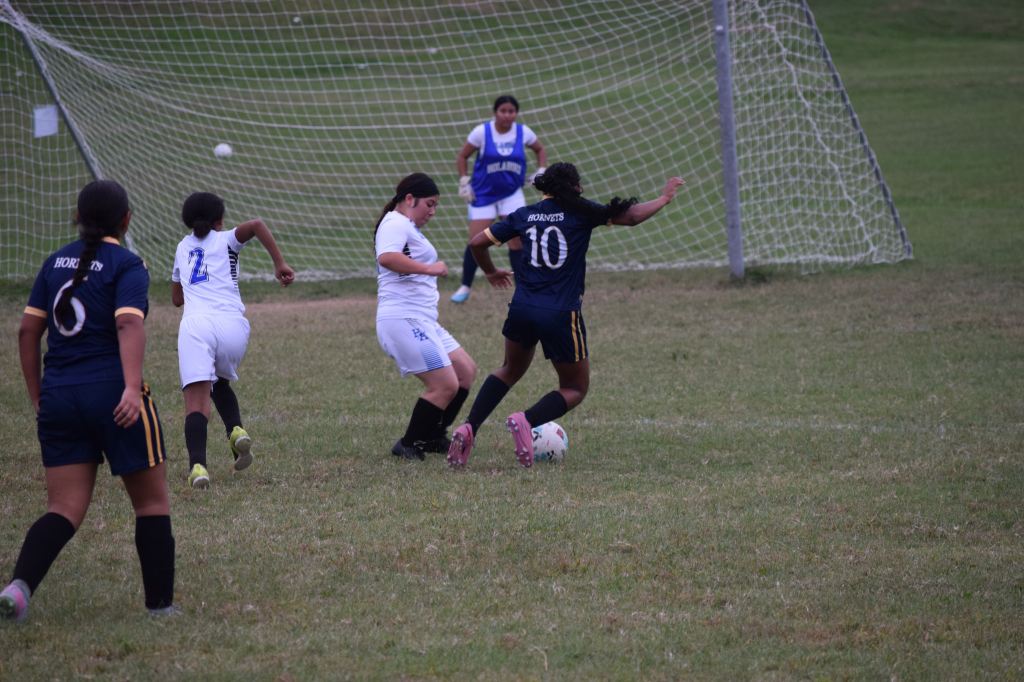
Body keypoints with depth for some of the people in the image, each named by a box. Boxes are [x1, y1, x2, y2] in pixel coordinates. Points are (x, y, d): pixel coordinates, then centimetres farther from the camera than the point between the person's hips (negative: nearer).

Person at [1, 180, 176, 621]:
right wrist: (132, 387, -29)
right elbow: (128, 325, -20)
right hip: (112, 394, -5)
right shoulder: (127, 265, -5)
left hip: (58, 397, 5)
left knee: (64, 510, 4)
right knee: (152, 502, 10)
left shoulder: (56, 263, 12)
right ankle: (160, 605, 12)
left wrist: (38, 398, 18)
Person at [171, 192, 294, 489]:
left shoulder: (183, 247, 28)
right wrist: (280, 264, -4)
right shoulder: (226, 240, 18)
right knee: (221, 381, 28)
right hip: (231, 324, 0)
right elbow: (256, 225, -6)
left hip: (194, 324, 0)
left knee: (197, 397, -11)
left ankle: (197, 465, -31)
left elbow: (176, 298, 38)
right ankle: (236, 430, 2)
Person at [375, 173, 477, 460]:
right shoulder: (396, 224, -11)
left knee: (466, 371, 14)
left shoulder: (407, 228, 23)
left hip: (422, 320, 11)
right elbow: (387, 257, -31)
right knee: (445, 385, -13)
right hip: (404, 320, -11)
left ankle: (433, 437, 21)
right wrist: (430, 268, -27)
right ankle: (409, 445, -1)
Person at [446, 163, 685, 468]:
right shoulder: (580, 213, -3)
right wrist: (664, 198, 11)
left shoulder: (524, 215, 8)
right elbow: (630, 216, -6)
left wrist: (491, 272, 30)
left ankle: (469, 428, 9)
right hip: (561, 315, -4)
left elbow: (477, 243, 11)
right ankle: (526, 420, -15)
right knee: (575, 389, 13)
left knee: (510, 371, 29)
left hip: (522, 309, 4)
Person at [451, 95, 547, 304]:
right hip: (483, 194, -2)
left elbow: (540, 149, 15)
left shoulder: (523, 132, -5)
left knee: (517, 239, -7)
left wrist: (541, 171, 0)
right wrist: (464, 182, -7)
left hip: (512, 194, 2)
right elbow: (462, 156, 0)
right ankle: (465, 287, 11)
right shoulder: (482, 132, -11)